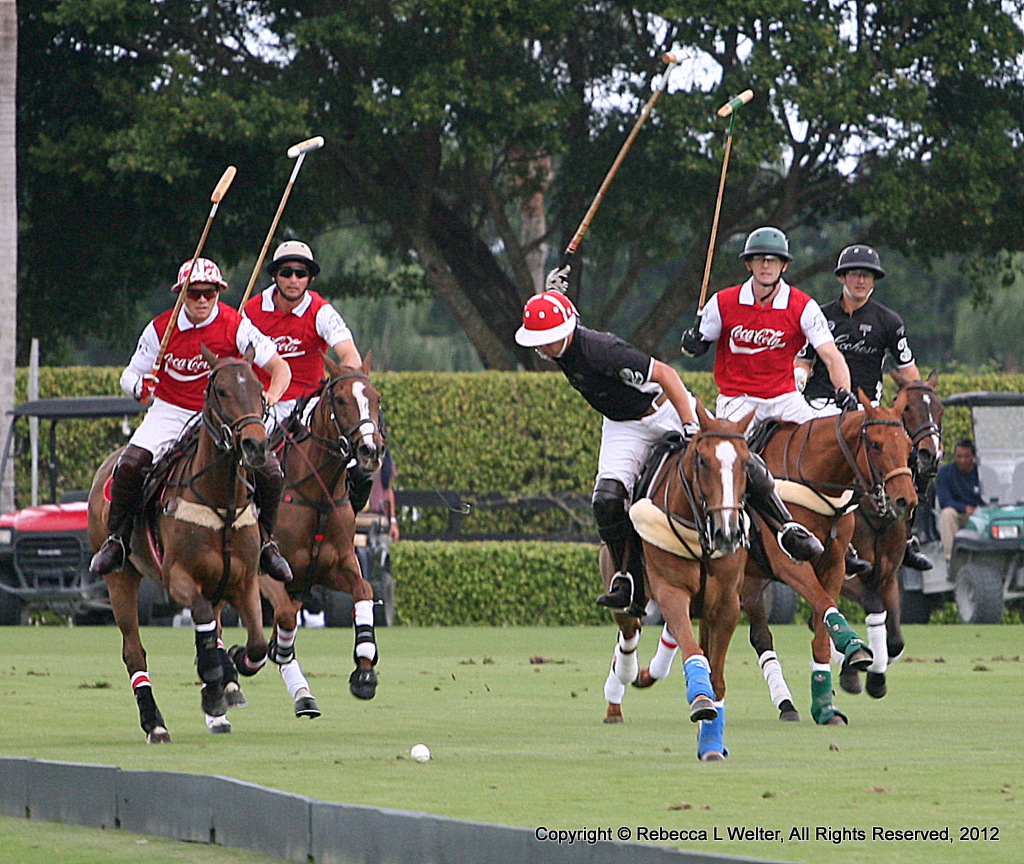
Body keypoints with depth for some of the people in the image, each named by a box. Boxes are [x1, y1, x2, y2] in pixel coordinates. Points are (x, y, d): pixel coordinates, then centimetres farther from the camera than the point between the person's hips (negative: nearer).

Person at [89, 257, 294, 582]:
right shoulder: (160, 329, -7)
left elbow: (279, 367, -10)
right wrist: (139, 387, -23)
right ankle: (116, 539, -4)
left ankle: (265, 540, 9)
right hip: (170, 411, 0)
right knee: (130, 466, -27)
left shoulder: (235, 326, -11)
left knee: (270, 474, -20)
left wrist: (271, 396, -31)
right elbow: (130, 375, 2)